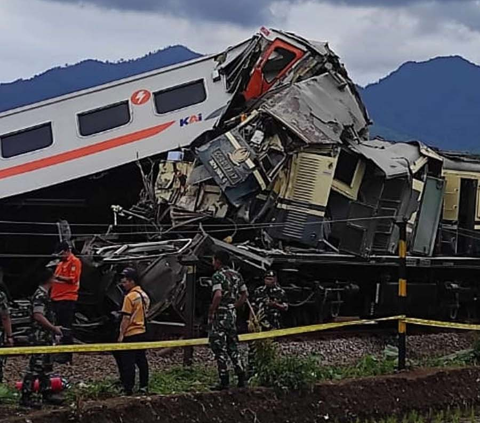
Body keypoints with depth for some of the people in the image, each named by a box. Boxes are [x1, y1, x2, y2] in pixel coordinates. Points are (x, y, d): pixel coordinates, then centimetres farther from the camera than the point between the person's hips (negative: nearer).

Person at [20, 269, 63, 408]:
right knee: (34, 367, -9)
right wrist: (54, 328, -18)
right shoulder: (40, 295, -16)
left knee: (45, 367, 15)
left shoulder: (44, 294, 16)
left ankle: (46, 394, 22)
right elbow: (38, 316, -24)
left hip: (46, 337, 11)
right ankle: (25, 397, -7)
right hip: (39, 337, -11)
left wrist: (54, 328, 20)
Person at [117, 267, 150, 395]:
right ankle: (144, 386, 16)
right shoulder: (144, 295, 10)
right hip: (142, 333, 8)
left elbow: (126, 318, -17)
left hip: (131, 334, -8)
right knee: (141, 360, 12)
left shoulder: (130, 297, -16)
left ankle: (128, 388, -3)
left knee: (128, 362, -4)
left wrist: (121, 334, -12)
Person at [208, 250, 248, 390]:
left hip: (220, 315, -7)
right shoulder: (236, 275, 11)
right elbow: (245, 295, 14)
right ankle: (241, 378, 13)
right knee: (232, 347, 15)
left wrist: (211, 312, -16)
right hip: (232, 315, 7)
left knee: (219, 347, -2)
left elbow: (218, 295, -26)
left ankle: (224, 381, -3)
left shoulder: (218, 276, -12)